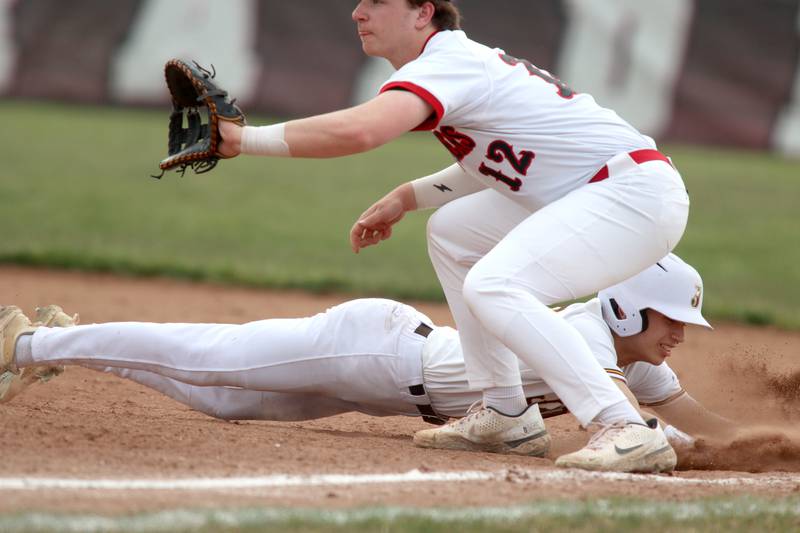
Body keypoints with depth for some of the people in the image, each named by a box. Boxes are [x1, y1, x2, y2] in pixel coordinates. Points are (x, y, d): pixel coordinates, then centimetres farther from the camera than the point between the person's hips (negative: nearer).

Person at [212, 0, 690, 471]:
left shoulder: (446, 63, -15)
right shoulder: (463, 59, 15)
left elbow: (358, 131, -31)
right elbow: (498, 158, 25)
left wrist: (243, 139, -26)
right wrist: (408, 197, 16)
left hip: (639, 194, -11)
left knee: (493, 287, -27)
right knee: (451, 232, 20)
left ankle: (626, 428, -30)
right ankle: (507, 414, 17)